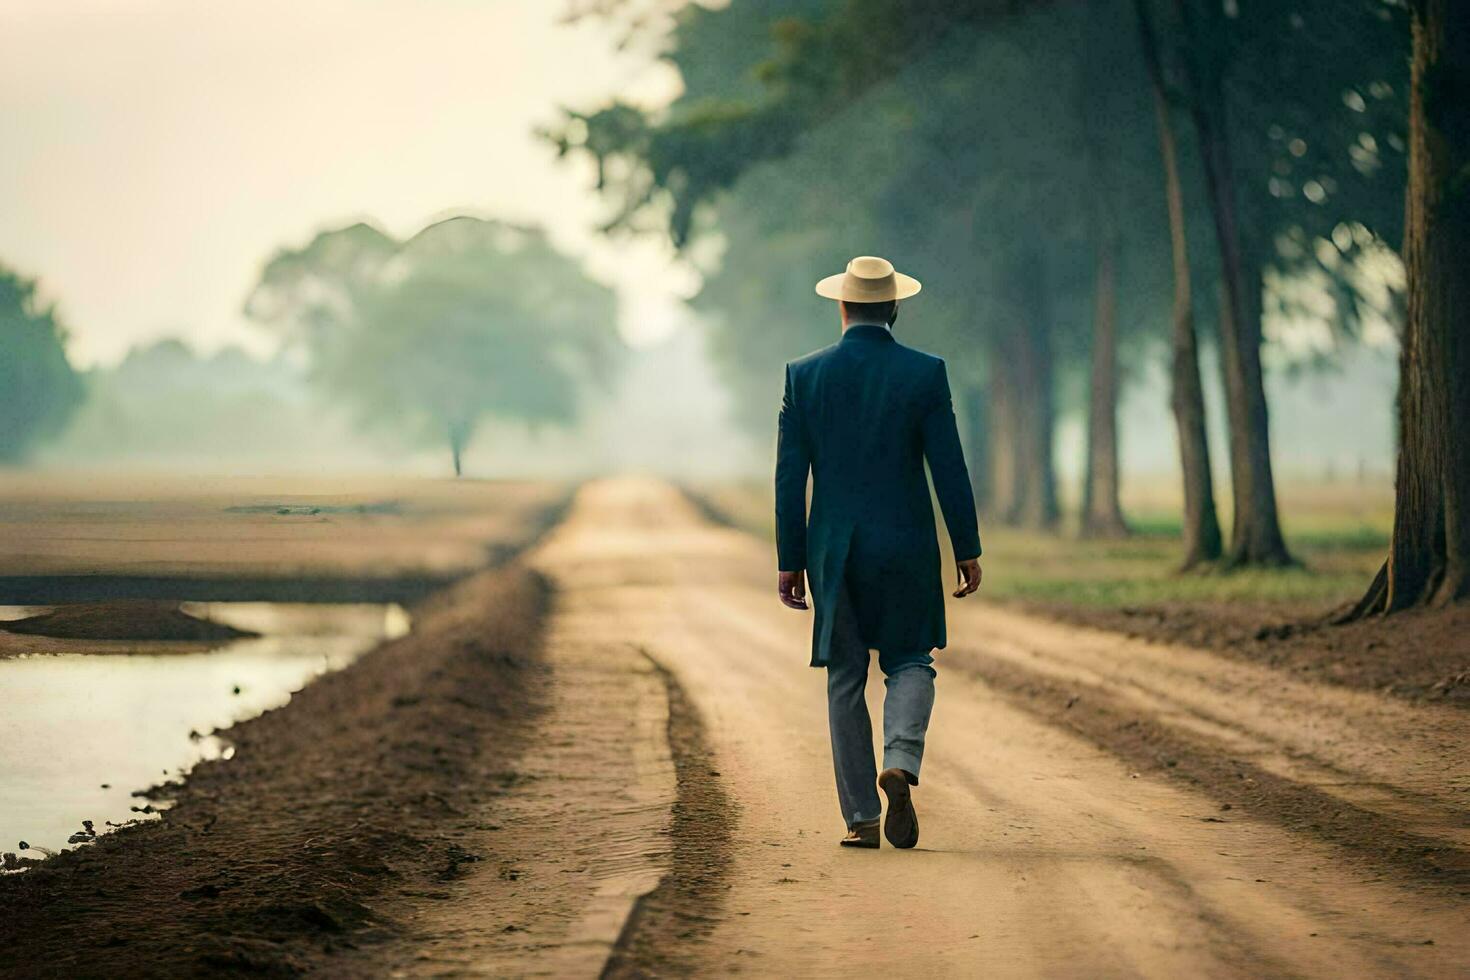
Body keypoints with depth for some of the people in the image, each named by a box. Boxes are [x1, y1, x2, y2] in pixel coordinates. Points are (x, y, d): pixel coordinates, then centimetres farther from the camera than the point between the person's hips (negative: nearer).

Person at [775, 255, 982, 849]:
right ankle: (901, 762, -14)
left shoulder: (804, 375, -1)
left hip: (833, 550, 1)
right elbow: (950, 469, -5)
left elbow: (789, 477, -1)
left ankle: (861, 818, 8)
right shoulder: (924, 373, -4)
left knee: (845, 682, 9)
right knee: (910, 662, 13)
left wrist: (791, 561, 5)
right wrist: (967, 550, 3)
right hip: (906, 547, -1)